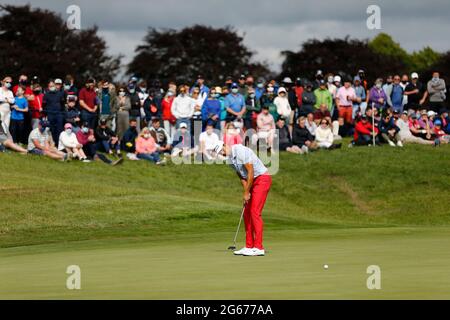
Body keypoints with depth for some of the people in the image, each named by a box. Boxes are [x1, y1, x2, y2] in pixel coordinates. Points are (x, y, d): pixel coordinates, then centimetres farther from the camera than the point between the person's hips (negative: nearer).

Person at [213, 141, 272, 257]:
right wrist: (246, 192, -3)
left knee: (255, 212, -14)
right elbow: (242, 176, 11)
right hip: (253, 182, 9)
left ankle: (259, 248, -15)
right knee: (247, 213, 7)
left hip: (262, 179, -9)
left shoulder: (241, 151, -21)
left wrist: (246, 193, -16)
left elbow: (250, 172, -21)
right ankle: (249, 246, 11)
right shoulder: (230, 159, 7)